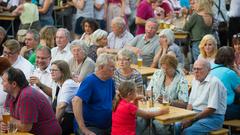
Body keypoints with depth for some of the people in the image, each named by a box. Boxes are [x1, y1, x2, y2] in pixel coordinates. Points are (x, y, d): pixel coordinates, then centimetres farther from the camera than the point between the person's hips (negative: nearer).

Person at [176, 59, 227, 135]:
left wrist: (192, 120, -19)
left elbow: (211, 109, -19)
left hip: (212, 117, -8)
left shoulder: (214, 82, -15)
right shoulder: (195, 81, 13)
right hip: (196, 114, 8)